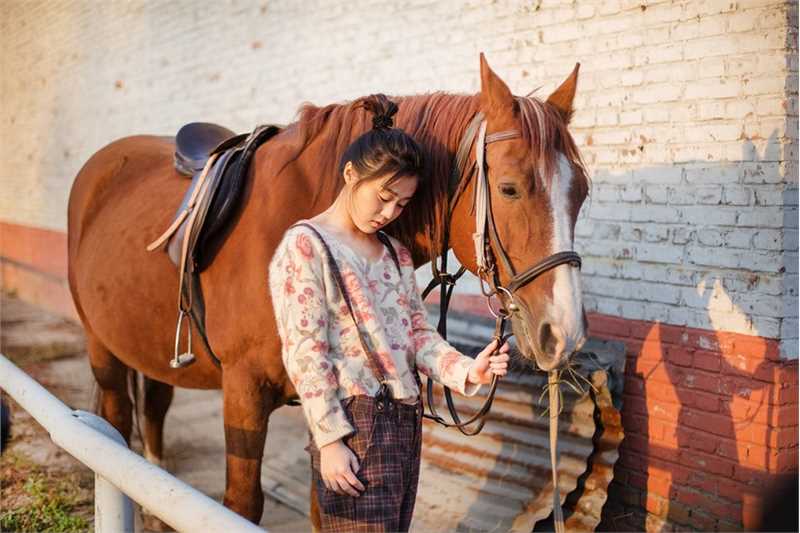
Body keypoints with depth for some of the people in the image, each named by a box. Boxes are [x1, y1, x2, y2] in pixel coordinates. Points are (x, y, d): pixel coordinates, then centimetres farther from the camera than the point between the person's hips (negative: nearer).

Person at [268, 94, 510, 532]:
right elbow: (304, 352, -13)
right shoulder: (305, 245, -8)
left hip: (407, 420, 7)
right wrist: (330, 439, -16)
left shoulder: (395, 253, 14)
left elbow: (418, 333, 11)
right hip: (354, 422, -7)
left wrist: (465, 371, -8)